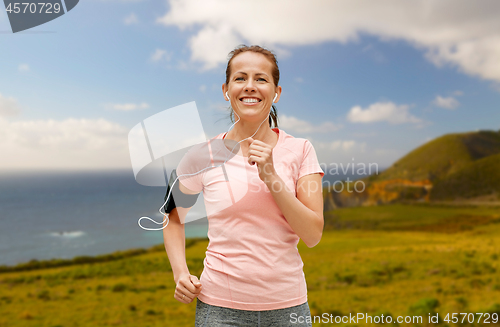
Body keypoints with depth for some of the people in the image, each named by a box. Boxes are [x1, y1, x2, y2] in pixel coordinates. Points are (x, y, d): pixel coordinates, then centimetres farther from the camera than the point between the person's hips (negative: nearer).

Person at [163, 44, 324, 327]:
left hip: (287, 304, 1)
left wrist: (271, 176, -19)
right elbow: (173, 218, 10)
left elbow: (313, 235, -10)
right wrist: (180, 273, -4)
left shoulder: (300, 150, -5)